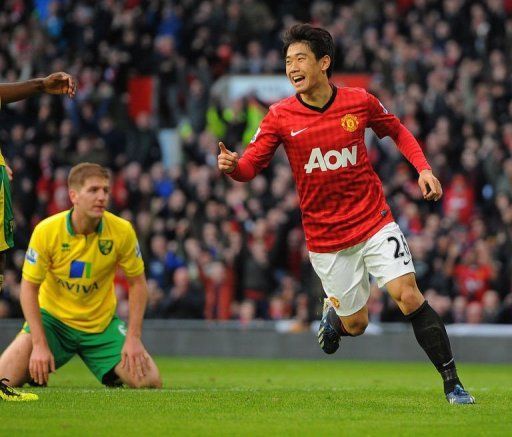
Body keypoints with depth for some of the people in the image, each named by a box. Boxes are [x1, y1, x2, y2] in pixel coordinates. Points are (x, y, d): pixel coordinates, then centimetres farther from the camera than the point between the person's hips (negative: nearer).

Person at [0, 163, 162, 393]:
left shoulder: (122, 231, -15)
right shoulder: (46, 231, -20)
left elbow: (137, 283, -4)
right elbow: (29, 287, -13)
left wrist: (133, 338, -11)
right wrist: (39, 345, -20)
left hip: (102, 323, 1)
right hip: (53, 317, -1)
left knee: (150, 382, -13)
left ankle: (113, 377, 22)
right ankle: (39, 371, 17)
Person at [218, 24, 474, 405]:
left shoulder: (359, 102, -5)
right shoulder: (280, 116, -7)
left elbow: (397, 131, 13)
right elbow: (251, 165, -8)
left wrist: (423, 168, -1)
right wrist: (233, 165, -31)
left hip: (374, 221, 0)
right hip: (324, 237, 0)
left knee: (408, 295, -15)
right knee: (355, 324, 6)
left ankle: (452, 383, -7)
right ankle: (332, 313, 44)